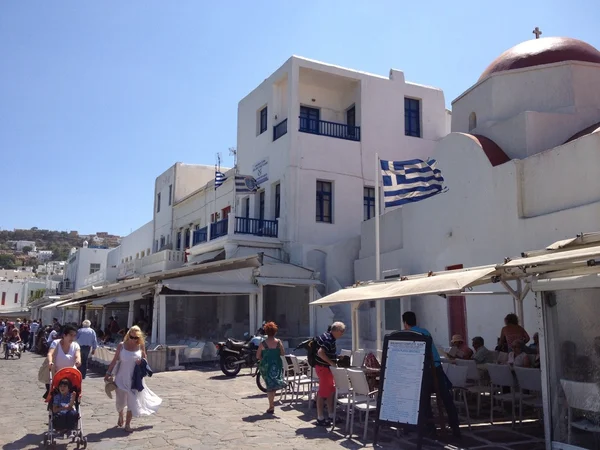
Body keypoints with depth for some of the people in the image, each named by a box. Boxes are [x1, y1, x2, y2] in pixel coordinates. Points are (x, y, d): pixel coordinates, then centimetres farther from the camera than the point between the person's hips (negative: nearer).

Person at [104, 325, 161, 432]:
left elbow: (144, 358, 10)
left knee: (132, 401, 1)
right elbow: (114, 361, 0)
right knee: (120, 400, 9)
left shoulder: (140, 346, -3)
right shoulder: (121, 346, -6)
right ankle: (120, 417, 40)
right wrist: (108, 373, -2)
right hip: (122, 377, 0)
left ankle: (127, 424, 14)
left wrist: (141, 361, -12)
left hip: (134, 378, 0)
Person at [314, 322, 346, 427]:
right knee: (323, 393, -3)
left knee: (331, 391, 16)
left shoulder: (327, 336, 8)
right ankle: (320, 418, 4)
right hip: (323, 368, -10)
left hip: (326, 367, 10)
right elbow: (320, 353, -33)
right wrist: (331, 362, -26)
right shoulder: (329, 340, -22)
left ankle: (331, 414, 24)